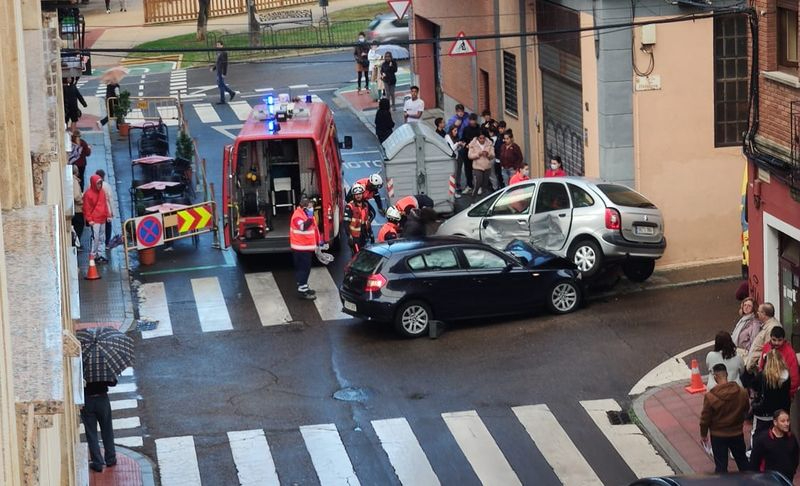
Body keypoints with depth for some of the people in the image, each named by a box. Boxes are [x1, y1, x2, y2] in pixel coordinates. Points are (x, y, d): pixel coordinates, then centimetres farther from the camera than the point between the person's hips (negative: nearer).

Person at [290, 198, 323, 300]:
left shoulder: (308, 214, 13)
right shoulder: (297, 215, -18)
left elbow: (315, 228, 22)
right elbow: (303, 227, -36)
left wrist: (319, 242, 23)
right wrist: (310, 218, -41)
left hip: (307, 247, 10)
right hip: (300, 248, -10)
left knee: (305, 268, 17)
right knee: (303, 268, -9)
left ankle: (304, 288, 29)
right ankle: (302, 291, -6)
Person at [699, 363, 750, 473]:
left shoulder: (710, 396, -21)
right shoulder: (742, 393, -12)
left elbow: (705, 418, -12)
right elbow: (746, 411, 5)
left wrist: (703, 434, 3)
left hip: (718, 435, -3)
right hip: (737, 434, 3)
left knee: (721, 464, 8)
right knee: (742, 460, 22)